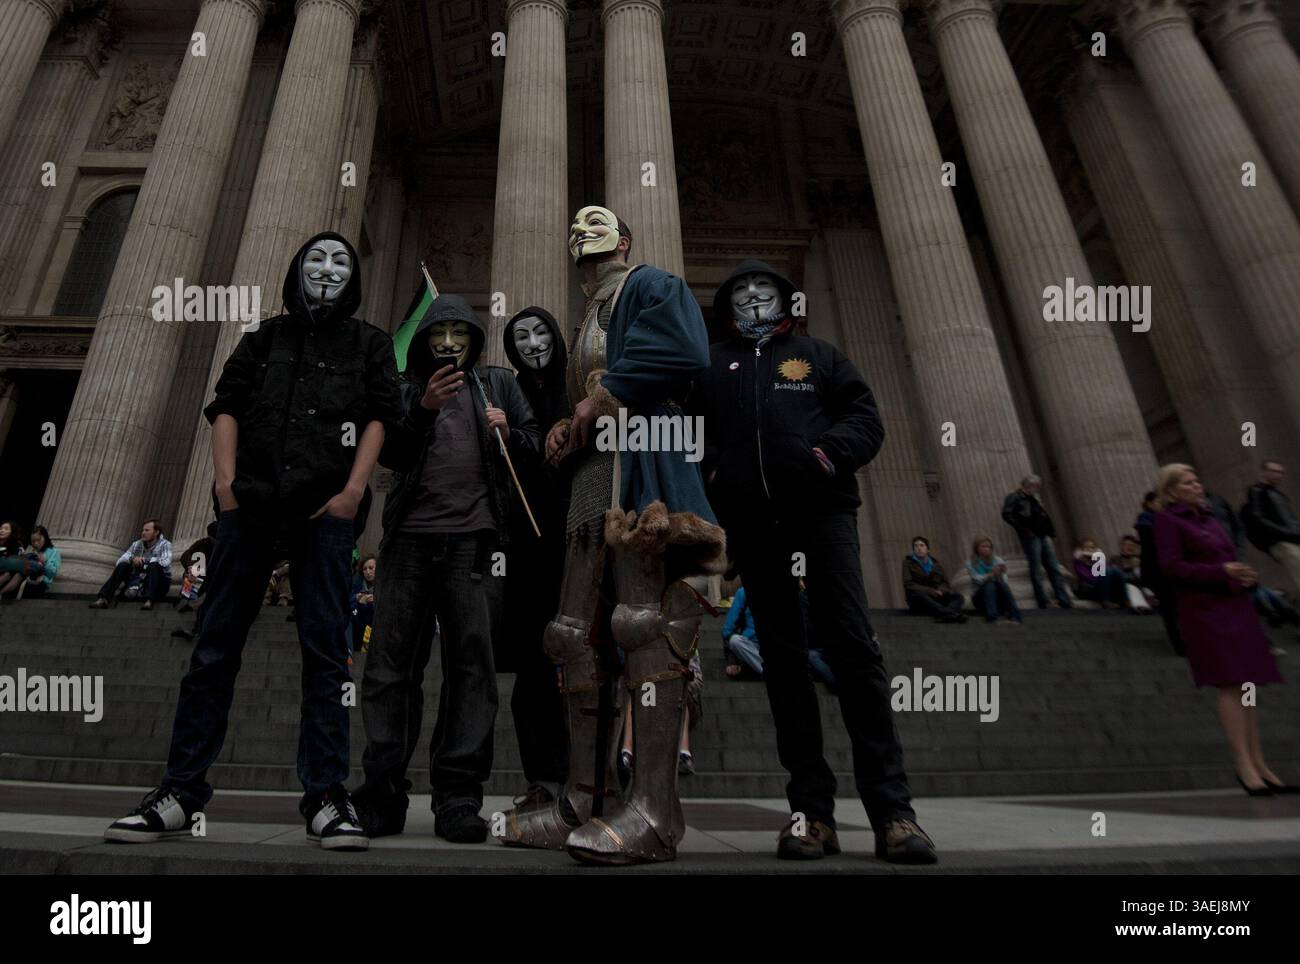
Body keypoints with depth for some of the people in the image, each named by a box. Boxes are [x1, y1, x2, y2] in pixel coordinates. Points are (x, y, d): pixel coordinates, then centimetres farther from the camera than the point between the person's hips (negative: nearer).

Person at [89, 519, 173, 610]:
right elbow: (120, 560, -1)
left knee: (154, 566, -33)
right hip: (139, 580, 4)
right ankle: (103, 598, -25)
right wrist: (132, 558, -22)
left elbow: (165, 562, -24)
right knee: (123, 565, -16)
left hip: (160, 583, -4)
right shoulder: (137, 544, 10)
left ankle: (149, 601, -49)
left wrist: (144, 560, -21)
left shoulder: (165, 545, -4)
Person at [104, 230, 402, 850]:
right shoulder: (266, 337, 22)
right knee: (216, 646, 2)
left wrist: (353, 489, -8)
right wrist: (226, 479, -3)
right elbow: (226, 406, 12)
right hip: (251, 503, 2)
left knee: (324, 648, -4)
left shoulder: (370, 346, 18)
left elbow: (379, 417, 5)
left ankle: (325, 795, -1)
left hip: (326, 510, -2)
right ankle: (181, 790, 10)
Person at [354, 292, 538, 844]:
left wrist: (507, 436, -4)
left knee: (472, 664, -5)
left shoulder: (499, 384, 20)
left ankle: (458, 797, 1)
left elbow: (535, 443, 18)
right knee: (391, 665, 0)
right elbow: (387, 454, 8)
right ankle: (382, 792, 8)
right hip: (410, 538, 1)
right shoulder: (405, 389, 20)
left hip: (474, 539, -1)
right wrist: (422, 410, -8)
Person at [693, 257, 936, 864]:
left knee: (852, 646, -9)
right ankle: (811, 809, 6)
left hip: (821, 511, -1)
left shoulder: (817, 355, 20)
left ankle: (892, 809, -4)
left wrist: (827, 453, -9)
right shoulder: (711, 366, 21)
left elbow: (865, 417, 11)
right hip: (752, 524, 1)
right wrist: (710, 481, -5)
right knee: (783, 658, 1)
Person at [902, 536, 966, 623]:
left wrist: (940, 590, -12)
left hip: (937, 597, 4)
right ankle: (953, 614, -55)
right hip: (918, 600, -4)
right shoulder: (908, 562, 1)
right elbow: (909, 585, -10)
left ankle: (945, 615, -53)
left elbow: (945, 583, 13)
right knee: (920, 595, -37)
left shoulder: (935, 563, 14)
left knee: (958, 596, -20)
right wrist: (931, 591, -20)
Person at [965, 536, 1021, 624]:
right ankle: (993, 617, -50)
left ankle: (1014, 616, -42)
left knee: (1001, 584, -29)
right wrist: (992, 573, -33)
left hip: (999, 597, 2)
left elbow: (1005, 581, -6)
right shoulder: (971, 563, 0)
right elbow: (978, 580, -17)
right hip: (981, 598, -2)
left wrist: (1001, 573, -28)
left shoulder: (997, 560, 5)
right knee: (989, 584, -31)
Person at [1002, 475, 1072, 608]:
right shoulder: (1014, 498, -4)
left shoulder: (1035, 499, 22)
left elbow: (1044, 516, 24)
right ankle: (1042, 602, 1)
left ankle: (1064, 600, 7)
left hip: (1043, 537, 8)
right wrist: (1024, 529, -18)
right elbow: (1007, 515, -17)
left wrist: (1050, 532, 9)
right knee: (1035, 570, -3)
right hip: (1030, 537, -8)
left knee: (1054, 569, 5)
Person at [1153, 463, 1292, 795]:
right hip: (1204, 609, -7)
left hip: (1236, 606, 7)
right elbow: (1171, 566, -13)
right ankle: (1243, 764, -6)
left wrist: (1246, 576, 0)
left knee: (1246, 686, 8)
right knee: (1230, 685, -10)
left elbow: (1228, 557, 21)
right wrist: (1221, 572, -19)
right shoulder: (1167, 519, -5)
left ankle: (1258, 762, 13)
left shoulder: (1208, 516, 18)